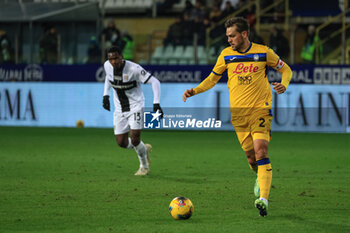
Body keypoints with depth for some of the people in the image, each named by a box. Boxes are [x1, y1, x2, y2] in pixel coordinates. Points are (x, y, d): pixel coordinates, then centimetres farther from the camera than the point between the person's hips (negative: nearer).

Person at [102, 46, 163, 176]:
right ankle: (145, 149, 31)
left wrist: (156, 103, -27)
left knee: (134, 139, -16)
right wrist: (106, 95, 12)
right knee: (121, 143, 0)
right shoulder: (107, 66, -6)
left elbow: (154, 82, -19)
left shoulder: (134, 69, -23)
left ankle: (144, 167, 12)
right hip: (119, 109, 5)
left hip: (135, 106, -5)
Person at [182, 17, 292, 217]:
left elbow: (286, 69, 10)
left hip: (260, 109, -3)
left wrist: (284, 84, -11)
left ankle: (263, 199, -23)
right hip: (238, 112, 3)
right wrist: (194, 91, 1)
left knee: (260, 150, -18)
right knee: (250, 154, 5)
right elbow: (213, 78, 15)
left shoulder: (263, 52, -2)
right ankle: (261, 178, 39)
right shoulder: (226, 55, 5)